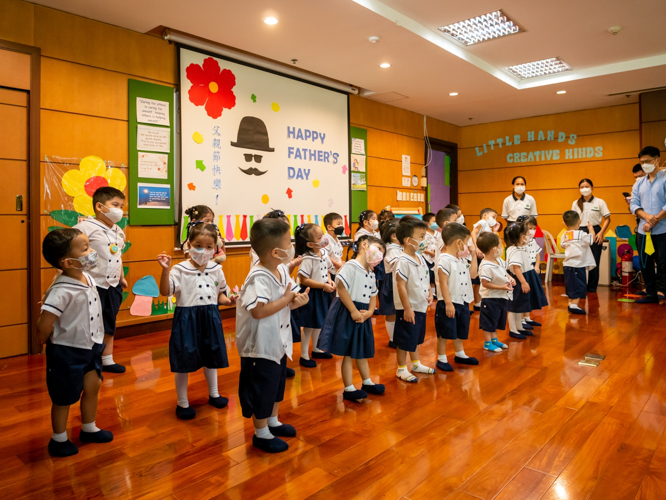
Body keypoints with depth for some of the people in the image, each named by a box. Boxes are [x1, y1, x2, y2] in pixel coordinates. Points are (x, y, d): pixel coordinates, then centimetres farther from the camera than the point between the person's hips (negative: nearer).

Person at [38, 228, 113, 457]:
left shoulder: (87, 278, -5)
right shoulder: (62, 291, -30)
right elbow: (43, 327, -28)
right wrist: (52, 343, -9)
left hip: (91, 346, 7)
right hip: (67, 353, -7)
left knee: (92, 386, 20)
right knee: (64, 397, 12)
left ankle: (89, 429, 42)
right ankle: (59, 440, 34)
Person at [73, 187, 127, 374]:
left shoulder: (118, 232, 11)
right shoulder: (86, 227, -15)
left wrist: (121, 277, 28)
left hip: (113, 286, 8)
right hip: (94, 286, -8)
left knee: (109, 324, 18)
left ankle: (107, 360, 33)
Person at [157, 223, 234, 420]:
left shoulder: (216, 270, 2)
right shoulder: (180, 269, -12)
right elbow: (165, 292, -20)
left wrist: (227, 300, -8)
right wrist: (165, 270, -31)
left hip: (210, 317, 4)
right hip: (187, 319, -4)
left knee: (211, 357, 19)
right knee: (184, 362, 6)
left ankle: (213, 394, 40)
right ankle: (182, 403, 25)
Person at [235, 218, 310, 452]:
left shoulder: (282, 269, 0)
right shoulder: (259, 278, -28)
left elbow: (289, 297, 12)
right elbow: (258, 311, -36)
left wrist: (298, 300, -11)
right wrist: (287, 299, -26)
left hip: (279, 341, 9)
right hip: (261, 346, -9)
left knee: (277, 384, 25)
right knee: (262, 388, 8)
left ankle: (273, 422, 45)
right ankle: (261, 433, 28)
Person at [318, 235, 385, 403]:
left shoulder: (371, 273, 12)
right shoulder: (351, 266, -16)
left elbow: (373, 295, 14)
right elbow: (341, 289, -23)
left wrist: (369, 312, -5)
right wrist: (354, 311, -21)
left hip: (363, 315, 8)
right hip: (347, 313, -8)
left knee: (362, 351, 21)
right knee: (348, 354, 3)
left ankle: (367, 382, 37)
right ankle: (349, 389, 14)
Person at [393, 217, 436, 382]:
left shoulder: (420, 258, 6)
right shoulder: (403, 262, -22)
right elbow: (401, 286, -23)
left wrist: (430, 294, 4)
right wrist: (407, 308, -21)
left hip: (421, 307, 9)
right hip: (408, 309, -9)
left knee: (416, 337, 23)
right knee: (404, 340, 5)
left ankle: (416, 364, 39)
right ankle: (401, 369, 19)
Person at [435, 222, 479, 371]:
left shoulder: (462, 260, 9)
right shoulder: (445, 260, -19)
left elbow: (473, 274, 15)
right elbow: (443, 283, -21)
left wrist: (474, 256, 11)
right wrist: (448, 303, -23)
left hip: (463, 302, 9)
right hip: (449, 304, -8)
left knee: (460, 330, 22)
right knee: (444, 333, 3)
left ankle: (460, 354, 38)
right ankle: (441, 358, 15)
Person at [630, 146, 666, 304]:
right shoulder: (639, 183, 12)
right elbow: (634, 204, 5)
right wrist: (647, 216, -13)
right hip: (643, 231, 6)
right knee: (645, 264, 10)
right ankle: (652, 295, 21)